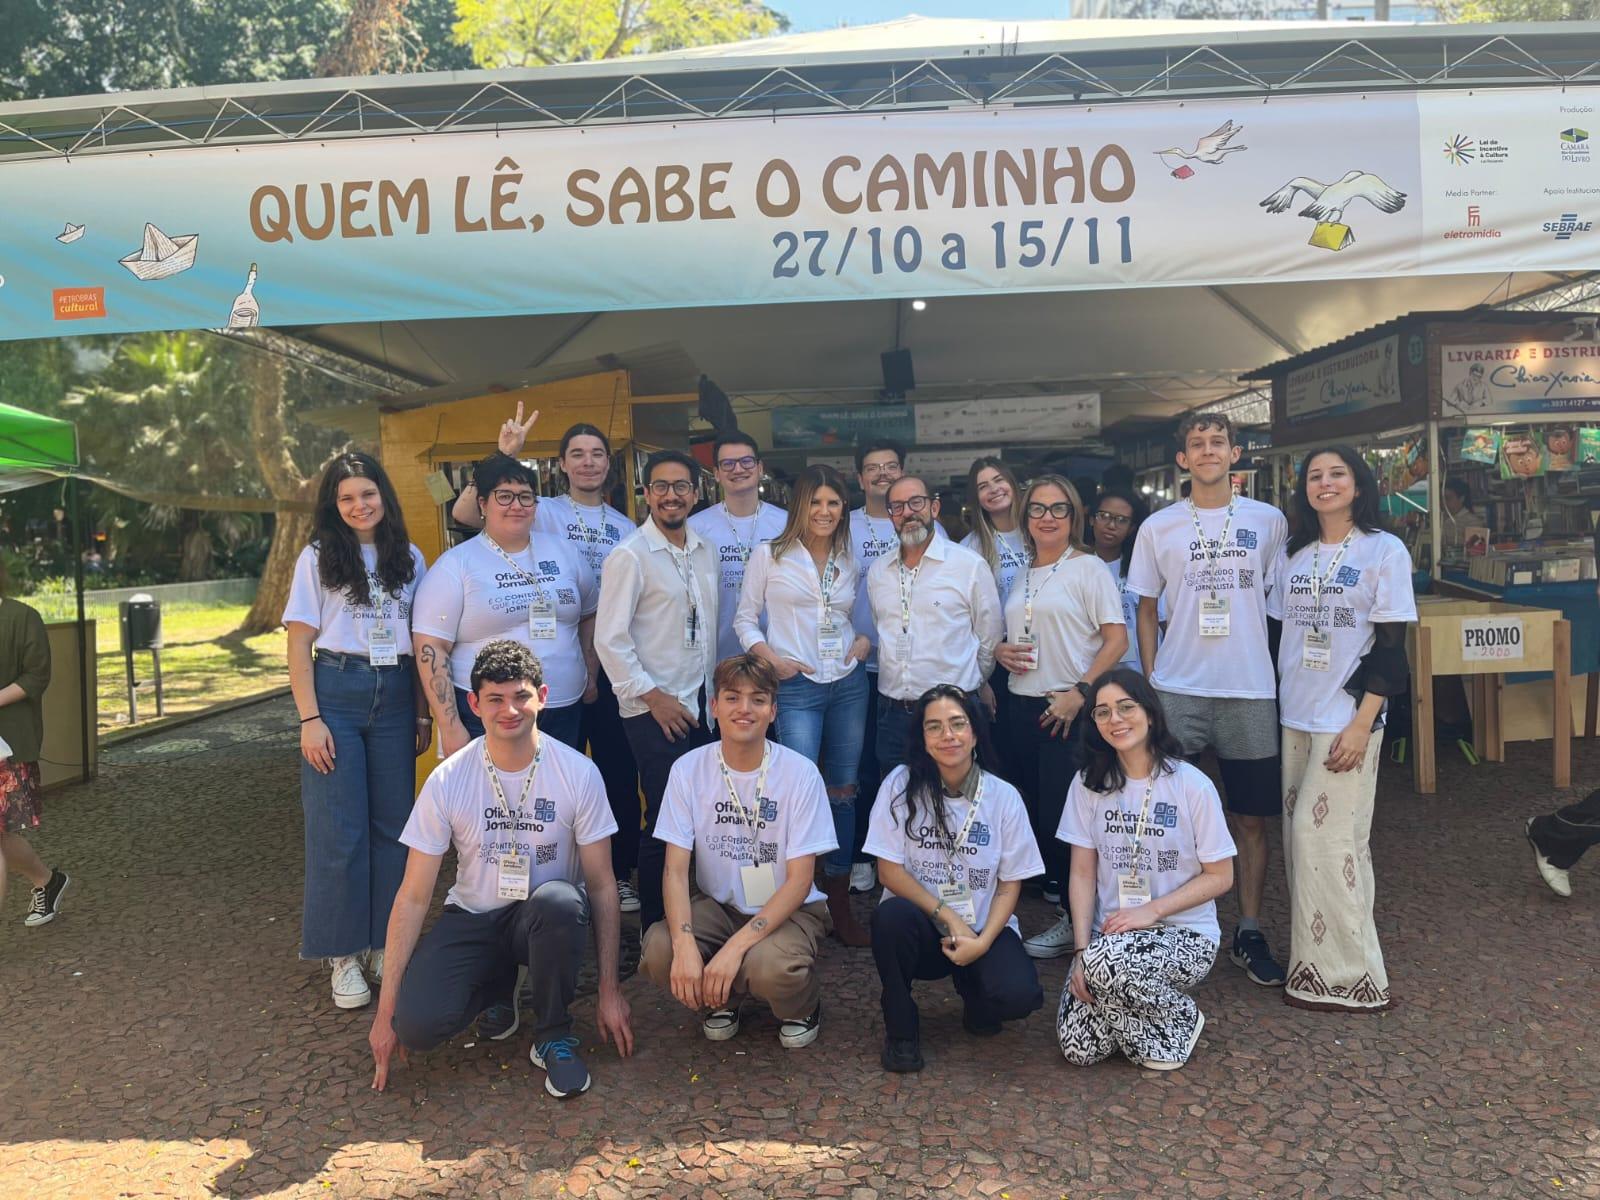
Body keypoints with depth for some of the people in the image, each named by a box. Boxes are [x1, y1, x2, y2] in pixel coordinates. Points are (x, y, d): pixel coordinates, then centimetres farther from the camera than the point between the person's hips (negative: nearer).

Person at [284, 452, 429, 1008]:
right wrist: (310, 719, -9)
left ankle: (384, 945, 20)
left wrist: (422, 712, 6)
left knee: (393, 825, 6)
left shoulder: (410, 560, 9)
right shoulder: (317, 558, 1)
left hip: (395, 696, 3)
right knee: (339, 831, 0)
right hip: (336, 693, -3)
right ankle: (343, 955, 12)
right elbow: (299, 645, -1)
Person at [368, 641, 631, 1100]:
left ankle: (554, 1034, -9)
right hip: (473, 919, 1)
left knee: (560, 901, -38)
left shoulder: (578, 773, -13)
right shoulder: (447, 780, -11)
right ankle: (497, 985, 11)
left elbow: (601, 885, -8)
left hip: (546, 919, -1)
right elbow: (414, 897, -7)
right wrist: (386, 1008, -9)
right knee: (416, 1024, -25)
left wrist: (610, 991, -8)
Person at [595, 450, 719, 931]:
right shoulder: (630, 556, -11)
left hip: (698, 702, 6)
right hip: (654, 710, -6)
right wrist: (654, 697, -13)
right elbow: (609, 640, -13)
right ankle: (655, 928, 14)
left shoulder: (705, 551, 10)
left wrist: (711, 689, 14)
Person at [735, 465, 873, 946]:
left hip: (849, 684, 5)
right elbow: (745, 619, 1)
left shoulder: (848, 561, 12)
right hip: (796, 686, -4)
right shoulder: (769, 556, 0)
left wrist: (865, 640, 0)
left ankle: (840, 906, 20)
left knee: (843, 791, 9)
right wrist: (772, 659, -13)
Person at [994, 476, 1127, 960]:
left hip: (1068, 709, -6)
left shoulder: (1087, 568, -4)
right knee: (1033, 802, 8)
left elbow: (1116, 639, -10)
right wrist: (1001, 651, 0)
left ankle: (1076, 919, 6)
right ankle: (1053, 886, 22)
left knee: (1063, 809, -5)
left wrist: (1080, 693, -17)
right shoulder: (1022, 576, 14)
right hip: (1023, 704, 6)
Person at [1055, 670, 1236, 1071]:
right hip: (1112, 935, 3)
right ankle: (1139, 1001, 15)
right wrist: (1082, 950, -11)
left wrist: (1151, 911, -16)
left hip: (1185, 935, -3)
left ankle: (1180, 1021, -3)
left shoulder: (1191, 784, -9)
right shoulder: (1089, 783, 0)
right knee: (1079, 1047, -16)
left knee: (1106, 962, -34)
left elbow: (1220, 876, -5)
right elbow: (1082, 874, 1)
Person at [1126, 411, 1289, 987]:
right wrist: (1150, 681, 4)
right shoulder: (1158, 527, 5)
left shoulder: (1268, 521, 6)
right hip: (1177, 691, 0)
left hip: (1250, 690, 0)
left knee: (1252, 817, 7)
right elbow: (1146, 611, 10)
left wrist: (1282, 671, 5)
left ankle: (1250, 934, 20)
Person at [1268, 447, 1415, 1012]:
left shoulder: (1385, 550, -5)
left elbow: (1391, 648, -9)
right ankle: (1311, 960, 19)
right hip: (1294, 714, 5)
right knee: (1300, 835, 8)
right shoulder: (1291, 555, 10)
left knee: (1325, 837, -7)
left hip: (1346, 718, -5)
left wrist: (1362, 723, -15)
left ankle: (1344, 974, 5)